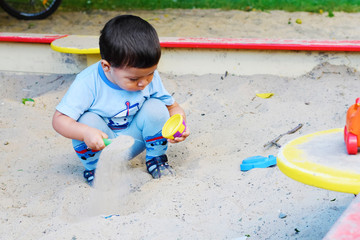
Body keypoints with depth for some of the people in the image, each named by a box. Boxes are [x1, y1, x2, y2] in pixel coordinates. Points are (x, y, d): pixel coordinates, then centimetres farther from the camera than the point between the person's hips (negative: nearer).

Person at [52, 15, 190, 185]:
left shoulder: (150, 78, -16)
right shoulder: (88, 83, -28)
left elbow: (173, 107, -3)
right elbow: (59, 119, -27)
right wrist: (85, 133, -47)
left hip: (132, 141, 2)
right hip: (102, 144, -2)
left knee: (156, 107, -22)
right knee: (88, 120, -32)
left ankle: (156, 159, 2)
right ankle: (94, 169, -6)